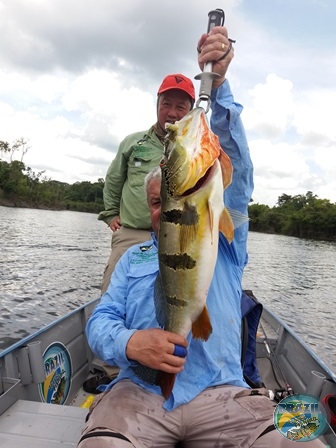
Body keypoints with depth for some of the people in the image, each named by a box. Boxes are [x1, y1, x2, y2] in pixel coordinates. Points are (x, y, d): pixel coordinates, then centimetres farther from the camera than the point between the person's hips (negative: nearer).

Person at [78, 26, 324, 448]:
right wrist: (129, 342, -18)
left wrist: (219, 84, -8)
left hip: (220, 395, 1)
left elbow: (236, 169, 1)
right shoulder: (133, 259, 17)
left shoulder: (222, 243, 12)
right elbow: (100, 321, 7)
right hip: (138, 395, 0)